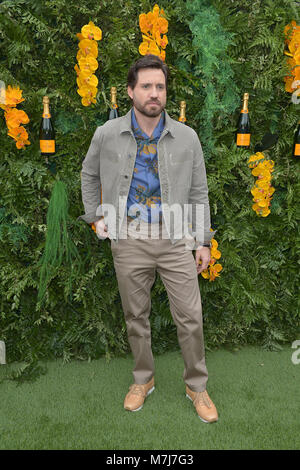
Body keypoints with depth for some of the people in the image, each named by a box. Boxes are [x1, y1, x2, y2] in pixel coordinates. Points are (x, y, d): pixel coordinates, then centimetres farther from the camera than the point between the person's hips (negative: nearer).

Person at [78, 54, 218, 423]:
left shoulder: (187, 137, 0)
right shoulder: (107, 135, -1)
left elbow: (198, 193, 5)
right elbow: (89, 175, 18)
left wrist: (203, 241, 2)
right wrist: (95, 216, 10)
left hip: (176, 239, 0)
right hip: (129, 240, 1)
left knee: (190, 317, 4)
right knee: (136, 316, 13)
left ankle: (196, 385, 28)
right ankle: (143, 379, 37)